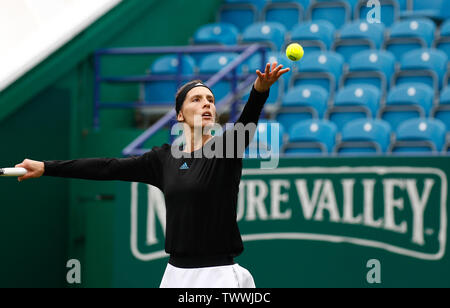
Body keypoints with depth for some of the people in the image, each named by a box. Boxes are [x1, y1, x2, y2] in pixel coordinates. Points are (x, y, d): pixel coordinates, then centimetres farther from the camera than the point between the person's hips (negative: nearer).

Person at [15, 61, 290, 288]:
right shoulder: (164, 158, 10)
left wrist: (260, 91, -46)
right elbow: (108, 168, 14)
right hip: (177, 273, 5)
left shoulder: (226, 148, -3)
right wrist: (46, 168, 15)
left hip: (218, 278, -5)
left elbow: (246, 124, -24)